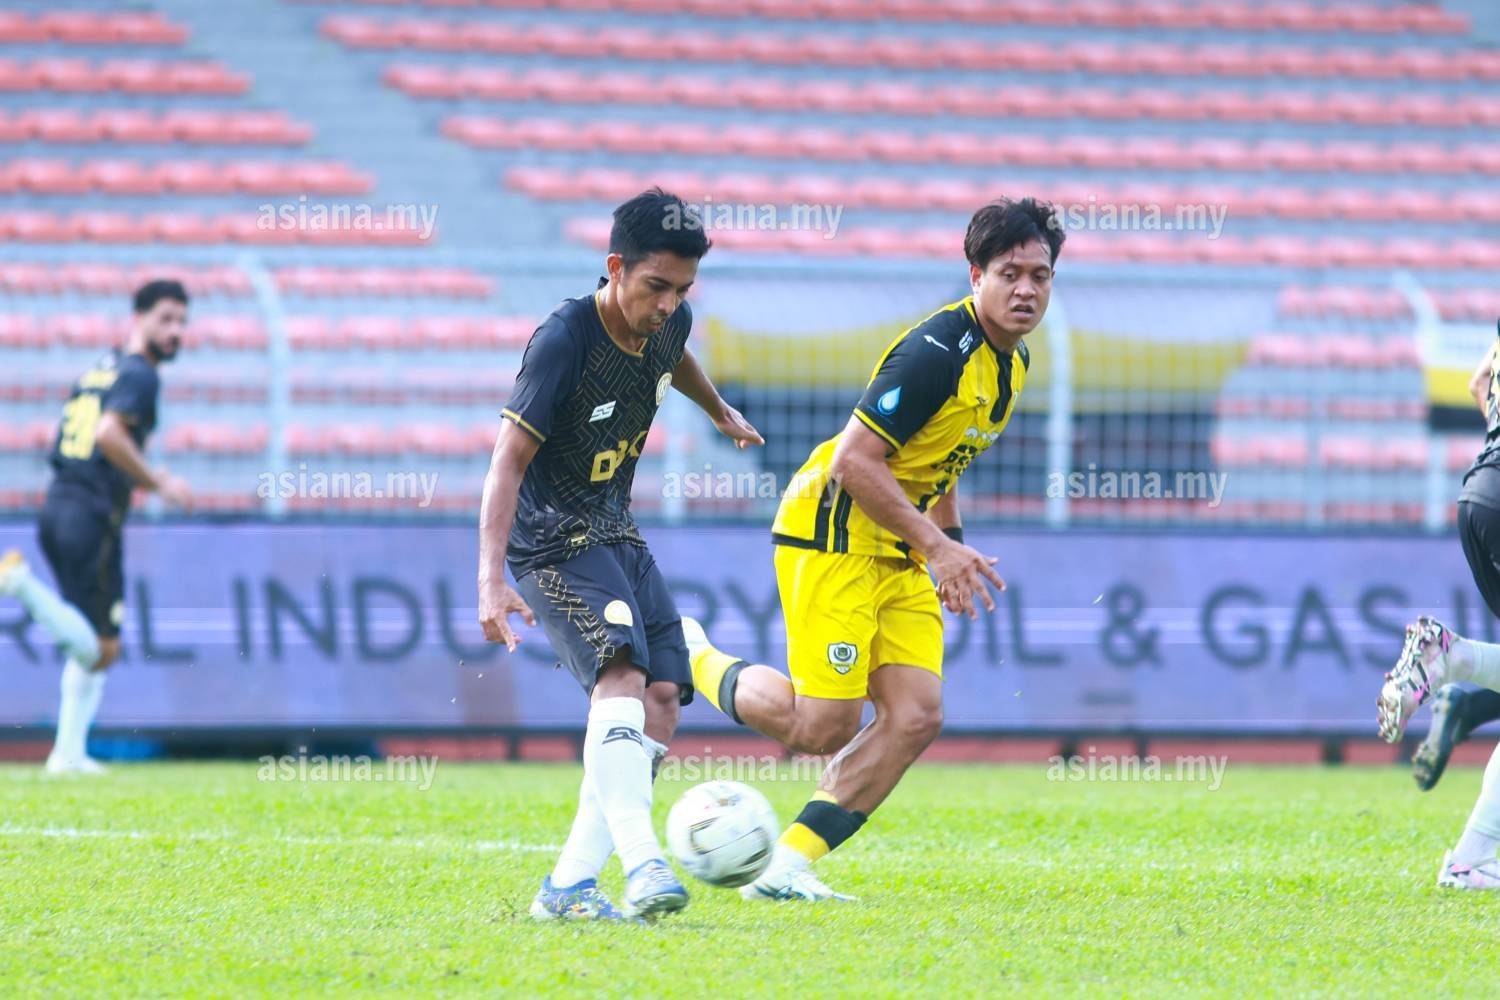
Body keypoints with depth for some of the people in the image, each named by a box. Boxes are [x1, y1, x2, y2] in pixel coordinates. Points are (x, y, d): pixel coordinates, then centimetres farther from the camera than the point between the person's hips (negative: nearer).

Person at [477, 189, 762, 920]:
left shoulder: (667, 324, -1)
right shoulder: (563, 341, -23)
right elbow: (509, 459, -26)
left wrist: (721, 412, 47)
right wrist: (492, 578, -35)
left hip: (616, 532, 8)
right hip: (551, 539, -8)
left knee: (663, 699, -3)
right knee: (621, 674, -28)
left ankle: (569, 886, -2)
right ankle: (642, 866, -41)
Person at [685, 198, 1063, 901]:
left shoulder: (1012, 362, 8)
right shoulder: (937, 350, -22)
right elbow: (856, 458, -23)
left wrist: (951, 547, 16)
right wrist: (935, 545, -22)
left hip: (899, 553, 9)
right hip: (831, 535, -9)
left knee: (916, 716, -6)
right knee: (824, 727, -11)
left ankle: (787, 866, -2)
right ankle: (693, 663, 15)